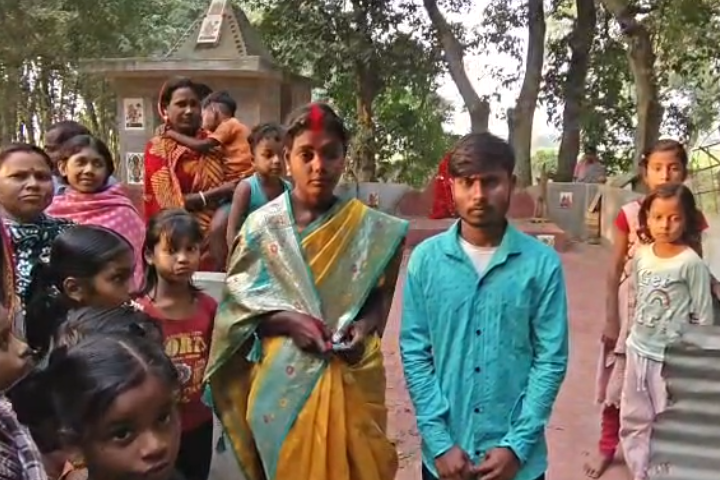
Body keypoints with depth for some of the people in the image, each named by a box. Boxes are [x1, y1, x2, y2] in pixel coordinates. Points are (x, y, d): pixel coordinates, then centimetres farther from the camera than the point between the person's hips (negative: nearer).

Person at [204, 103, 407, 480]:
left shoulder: (368, 228, -1)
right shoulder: (262, 226, -5)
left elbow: (380, 296, 6)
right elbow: (237, 302, -3)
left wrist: (364, 327, -13)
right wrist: (288, 320, -17)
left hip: (351, 378, 1)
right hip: (284, 381, -1)